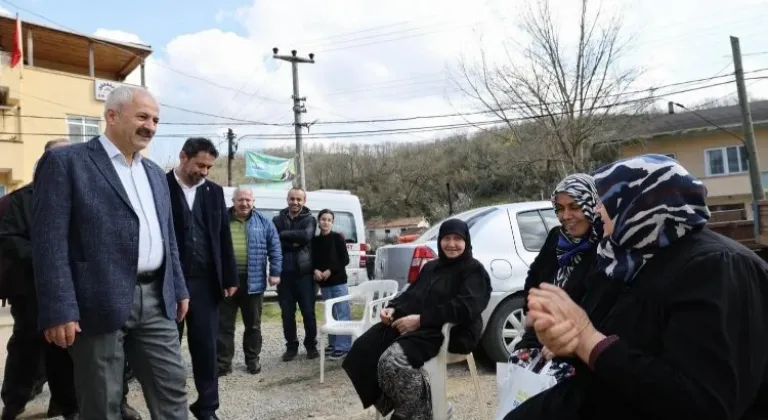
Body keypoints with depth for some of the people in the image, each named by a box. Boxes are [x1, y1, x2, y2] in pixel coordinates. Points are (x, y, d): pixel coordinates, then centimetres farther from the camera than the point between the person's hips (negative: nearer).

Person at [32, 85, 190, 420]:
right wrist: (58, 309, -17)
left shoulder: (154, 173, 16)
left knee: (173, 388, 9)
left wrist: (178, 289, 17)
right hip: (100, 303, -6)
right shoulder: (65, 162, -5)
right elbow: (49, 240, -12)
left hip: (156, 300, 6)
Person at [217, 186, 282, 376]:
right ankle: (223, 362, 13)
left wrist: (275, 272, -4)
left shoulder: (263, 222, 3)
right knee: (224, 324, 5)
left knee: (253, 324, 11)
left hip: (253, 280, 0)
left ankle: (253, 359, 25)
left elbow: (275, 249, 4)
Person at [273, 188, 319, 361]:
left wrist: (283, 235, -11)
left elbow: (306, 236, -18)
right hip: (284, 273, 2)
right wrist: (294, 243, -15)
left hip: (303, 273, -2)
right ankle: (291, 346, 21)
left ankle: (311, 345, 20)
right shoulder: (277, 220, 8)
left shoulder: (309, 219, 3)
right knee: (287, 313, 8)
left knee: (308, 311, 4)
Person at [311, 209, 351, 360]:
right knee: (331, 314, 13)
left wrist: (330, 271, -14)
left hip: (338, 281, -5)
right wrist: (316, 270, -7)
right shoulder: (315, 240, 8)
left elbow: (345, 259, -6)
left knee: (342, 313, -6)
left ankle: (343, 346, -5)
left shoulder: (338, 238, -4)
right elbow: (313, 260, 13)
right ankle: (333, 343, 22)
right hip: (324, 283, 5)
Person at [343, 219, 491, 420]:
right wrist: (393, 308, -2)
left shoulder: (474, 270, -2)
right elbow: (412, 295, 23)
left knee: (392, 360, -31)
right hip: (419, 327, 8)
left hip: (451, 333, -8)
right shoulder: (431, 267, 23)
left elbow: (465, 308, -17)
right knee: (365, 347, -14)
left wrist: (421, 319, -23)